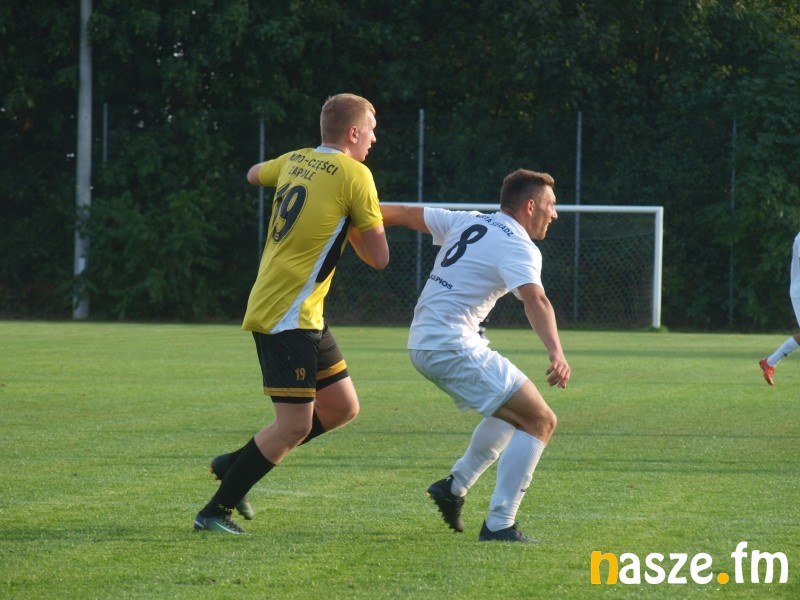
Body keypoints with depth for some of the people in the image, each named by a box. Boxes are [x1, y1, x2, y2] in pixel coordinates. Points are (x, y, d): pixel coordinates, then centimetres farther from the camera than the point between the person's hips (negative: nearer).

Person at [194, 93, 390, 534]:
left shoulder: (294, 161, 10)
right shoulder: (354, 175, -12)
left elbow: (253, 175, 34)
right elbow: (378, 257, -10)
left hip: (304, 315, 9)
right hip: (289, 315, -9)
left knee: (342, 407, 14)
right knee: (294, 426, -10)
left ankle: (234, 465, 20)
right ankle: (215, 511, -3)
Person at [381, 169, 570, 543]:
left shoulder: (466, 222, 14)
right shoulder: (519, 248, -10)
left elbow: (401, 214, 23)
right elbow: (535, 301, -28)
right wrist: (556, 354, -42)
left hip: (423, 344, 10)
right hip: (453, 348, -10)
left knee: (515, 411, 26)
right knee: (540, 421, -10)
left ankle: (455, 486, 24)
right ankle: (498, 525, -16)